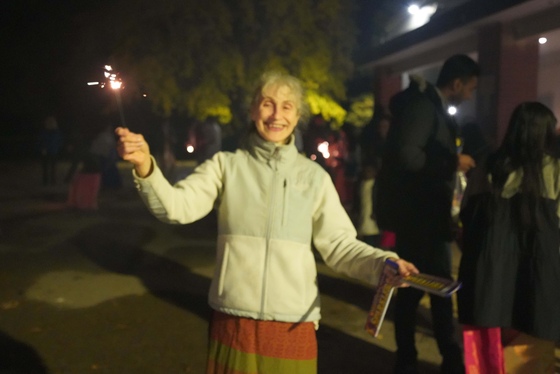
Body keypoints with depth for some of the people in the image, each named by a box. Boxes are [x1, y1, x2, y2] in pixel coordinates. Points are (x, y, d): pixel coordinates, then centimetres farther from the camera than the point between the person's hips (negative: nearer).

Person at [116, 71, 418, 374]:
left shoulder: (314, 176, 6)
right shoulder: (226, 164, 3)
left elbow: (338, 244, 3)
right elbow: (177, 207, -11)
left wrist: (383, 264, -14)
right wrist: (145, 167, -28)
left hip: (293, 323, 1)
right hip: (234, 319, 0)